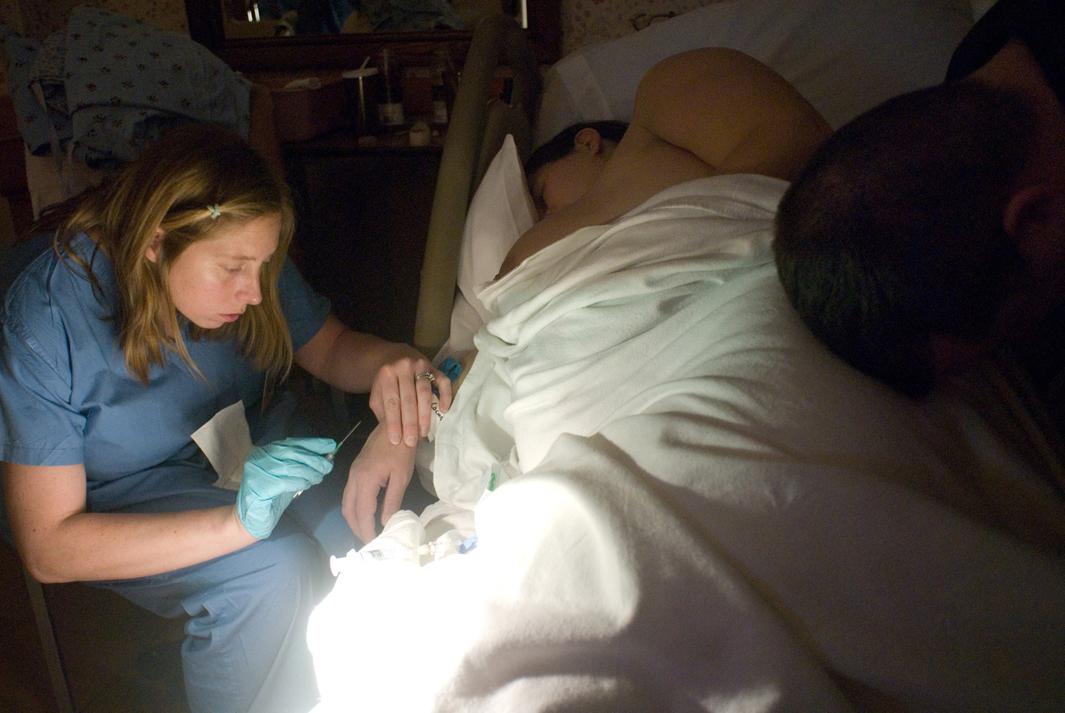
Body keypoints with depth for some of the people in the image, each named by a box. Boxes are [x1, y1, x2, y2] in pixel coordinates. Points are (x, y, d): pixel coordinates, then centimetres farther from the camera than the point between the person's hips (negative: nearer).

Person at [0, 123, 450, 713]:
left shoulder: (235, 251, -12)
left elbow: (331, 348, 1)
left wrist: (389, 363, -26)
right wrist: (237, 521, -40)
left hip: (260, 446, 5)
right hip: (127, 496, -4)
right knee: (275, 570, -32)